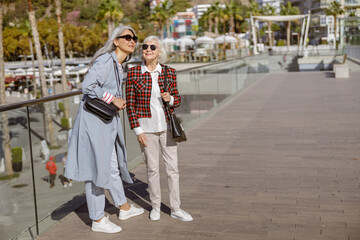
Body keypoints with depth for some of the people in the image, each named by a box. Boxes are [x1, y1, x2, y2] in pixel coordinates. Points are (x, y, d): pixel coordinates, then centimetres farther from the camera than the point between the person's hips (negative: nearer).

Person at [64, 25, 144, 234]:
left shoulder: (119, 64, 13)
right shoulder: (106, 60, -16)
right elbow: (88, 85, -26)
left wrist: (118, 101, 5)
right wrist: (113, 99, -17)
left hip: (108, 121, 10)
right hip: (94, 120, -10)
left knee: (112, 166, 21)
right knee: (97, 168, 0)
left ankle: (124, 208, 37)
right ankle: (98, 220, 13)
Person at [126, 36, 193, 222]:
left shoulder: (169, 72, 2)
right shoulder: (133, 73, -3)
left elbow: (177, 99, 10)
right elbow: (130, 104, -2)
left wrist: (170, 99, -13)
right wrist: (137, 130, -7)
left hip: (166, 126, 2)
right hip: (146, 127, -2)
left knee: (173, 168, 5)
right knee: (152, 169, 8)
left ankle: (175, 209, 18)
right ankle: (155, 206, 26)